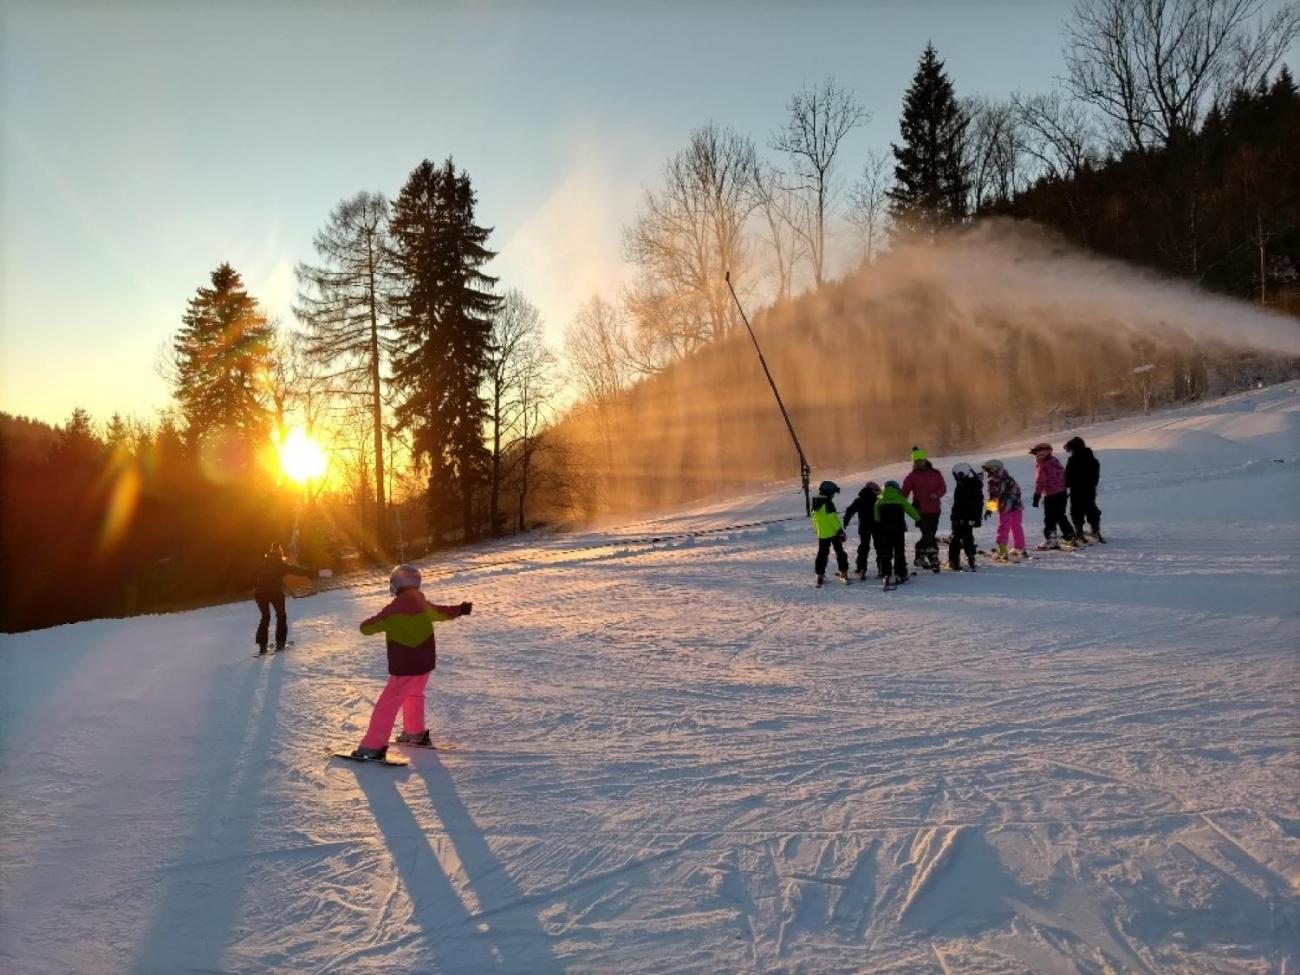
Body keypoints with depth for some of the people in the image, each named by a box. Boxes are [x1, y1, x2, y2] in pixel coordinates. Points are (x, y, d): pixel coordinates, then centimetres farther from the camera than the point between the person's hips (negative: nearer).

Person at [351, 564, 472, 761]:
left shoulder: (394, 609, -17)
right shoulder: (423, 604, 2)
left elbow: (367, 628, -9)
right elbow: (441, 612, 21)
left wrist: (366, 624, 16)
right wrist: (460, 610, 40)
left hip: (404, 667, -7)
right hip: (425, 663, 7)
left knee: (388, 704, -3)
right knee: (414, 695, 29)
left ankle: (372, 747, -5)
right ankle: (415, 733, 43)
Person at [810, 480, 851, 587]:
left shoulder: (815, 504, 5)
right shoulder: (828, 504, -18)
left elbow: (814, 520, 13)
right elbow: (834, 519, -20)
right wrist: (841, 530, -14)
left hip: (822, 534, 6)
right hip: (833, 532, -6)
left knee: (822, 554, 10)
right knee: (840, 552, 8)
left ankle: (820, 575, 8)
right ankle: (844, 573, 11)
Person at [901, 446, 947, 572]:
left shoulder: (935, 474, 6)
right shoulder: (912, 477, 1)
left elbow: (943, 487, 5)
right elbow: (904, 494, -1)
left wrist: (937, 494, -16)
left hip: (934, 510, 3)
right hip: (921, 511, -3)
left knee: (930, 535, 11)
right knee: (928, 536, -10)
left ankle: (920, 556, 26)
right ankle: (934, 560, -7)